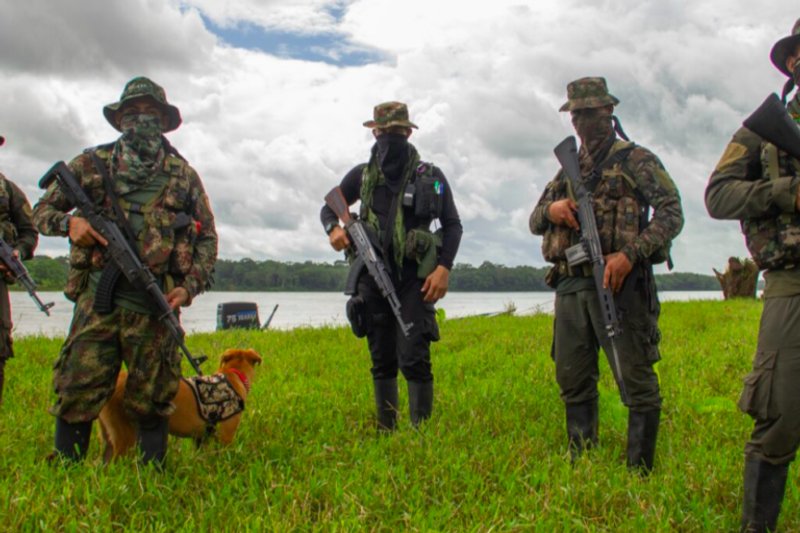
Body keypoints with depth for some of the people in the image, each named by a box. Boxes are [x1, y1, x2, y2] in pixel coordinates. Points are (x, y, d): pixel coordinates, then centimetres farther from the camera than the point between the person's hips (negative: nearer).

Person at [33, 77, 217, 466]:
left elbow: (207, 237, 14)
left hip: (155, 304, 0)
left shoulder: (184, 175, 12)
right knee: (76, 394, -3)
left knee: (152, 401, 5)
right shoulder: (92, 164, 11)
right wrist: (69, 222, -9)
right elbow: (42, 211, 15)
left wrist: (191, 286, 0)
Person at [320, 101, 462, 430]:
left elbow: (452, 225, 6)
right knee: (382, 362, 11)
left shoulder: (431, 177, 3)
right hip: (373, 278, 3)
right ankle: (385, 431, 21)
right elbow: (328, 207, 20)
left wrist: (444, 268, -8)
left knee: (413, 360, -13)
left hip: (414, 280, -3)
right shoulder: (362, 175, 10)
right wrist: (333, 228, -4)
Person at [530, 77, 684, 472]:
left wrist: (631, 254, -21)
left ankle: (641, 473, 5)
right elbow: (534, 221, 22)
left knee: (636, 380, -4)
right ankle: (580, 465, 24)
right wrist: (551, 210, -3)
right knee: (573, 380, 11)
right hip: (570, 287, 6)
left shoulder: (636, 160, 3)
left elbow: (671, 212, -8)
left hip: (617, 282, -6)